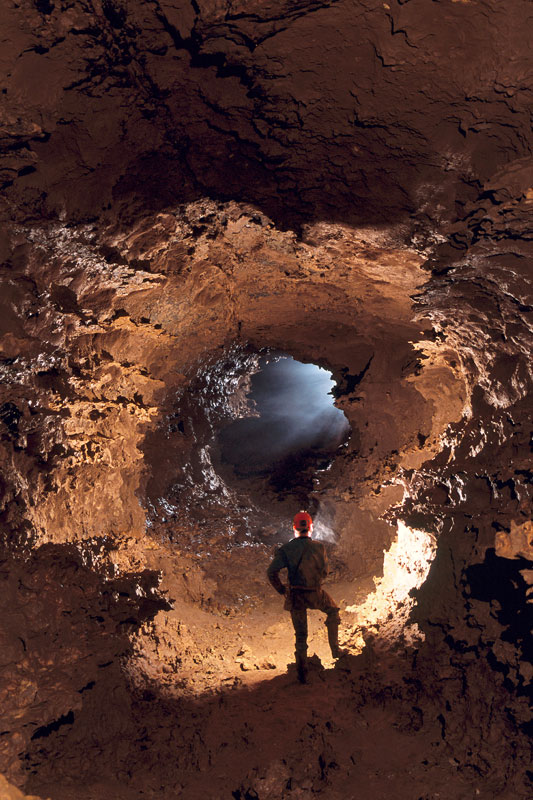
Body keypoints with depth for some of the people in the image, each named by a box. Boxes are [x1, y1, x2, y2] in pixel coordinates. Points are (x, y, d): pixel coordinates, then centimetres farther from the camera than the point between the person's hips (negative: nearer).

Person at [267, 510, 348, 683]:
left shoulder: (286, 549, -8)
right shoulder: (319, 547, -7)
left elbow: (271, 572, -15)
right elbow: (324, 572, 4)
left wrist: (282, 590, -2)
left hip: (295, 596, 0)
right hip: (315, 594, 0)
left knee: (300, 634, 12)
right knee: (333, 611, 29)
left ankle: (302, 673, 14)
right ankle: (335, 649, 30)